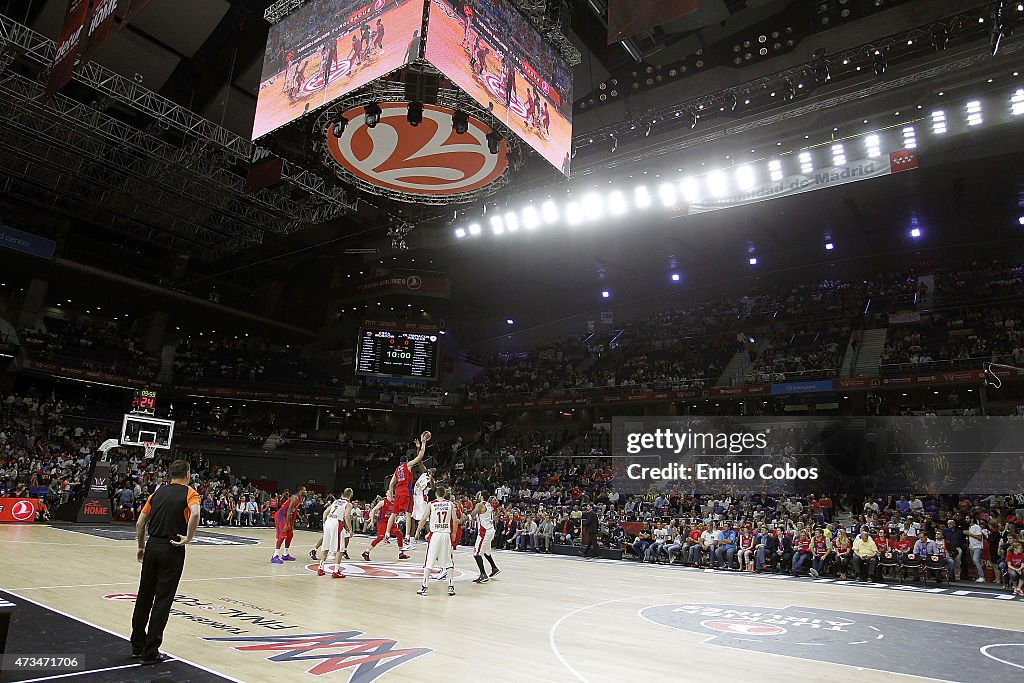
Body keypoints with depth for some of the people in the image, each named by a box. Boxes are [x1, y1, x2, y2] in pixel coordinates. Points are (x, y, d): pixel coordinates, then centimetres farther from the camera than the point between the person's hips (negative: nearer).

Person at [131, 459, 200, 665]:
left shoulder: (158, 492, 12)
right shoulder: (189, 493, -3)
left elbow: (140, 523, 12)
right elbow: (195, 513, -25)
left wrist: (141, 547, 22)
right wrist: (188, 538, -14)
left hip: (152, 547, 5)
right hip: (172, 550, -5)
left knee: (144, 597, 16)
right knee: (162, 601, 2)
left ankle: (138, 646, 29)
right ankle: (150, 652, 8)